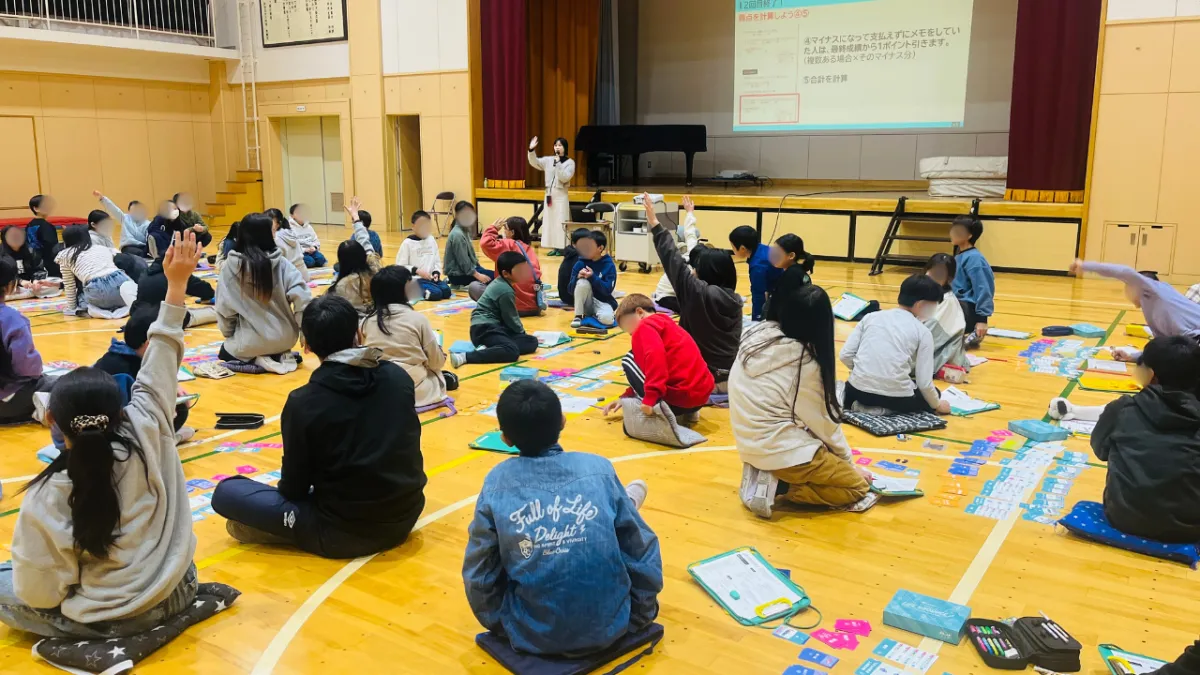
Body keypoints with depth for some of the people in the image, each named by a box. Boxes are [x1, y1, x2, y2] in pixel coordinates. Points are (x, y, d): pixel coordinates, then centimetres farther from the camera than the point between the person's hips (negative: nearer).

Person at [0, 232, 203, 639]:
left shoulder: (45, 500, -23)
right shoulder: (146, 433, -21)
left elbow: (39, 595, -17)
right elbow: (158, 371, -11)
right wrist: (176, 285, -9)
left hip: (101, 622, -4)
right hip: (173, 595, 4)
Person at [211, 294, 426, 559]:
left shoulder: (303, 402, -15)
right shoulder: (399, 377, -4)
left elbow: (294, 488, -5)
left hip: (345, 534, -4)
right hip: (405, 516, 5)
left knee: (226, 491, 5)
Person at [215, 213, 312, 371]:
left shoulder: (230, 270, -11)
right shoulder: (282, 265, -11)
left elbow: (224, 310, -6)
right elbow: (302, 299, -18)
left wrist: (230, 336, 11)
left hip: (249, 343, -2)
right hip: (284, 338, 2)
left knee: (226, 352, 33)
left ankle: (257, 360, 3)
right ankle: (280, 356, 5)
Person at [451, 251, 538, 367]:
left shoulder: (499, 283, 18)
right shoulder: (506, 291, -12)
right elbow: (511, 319, -6)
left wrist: (521, 332, 22)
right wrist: (522, 333, 10)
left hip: (491, 326, 10)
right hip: (485, 329, -10)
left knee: (532, 342, -1)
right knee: (511, 351, -34)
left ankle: (487, 348, -14)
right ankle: (464, 357, -34)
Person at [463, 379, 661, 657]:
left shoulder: (497, 484, -9)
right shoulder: (598, 468, -8)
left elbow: (479, 577, -2)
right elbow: (642, 552, 0)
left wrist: (499, 624, 16)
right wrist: (641, 614, 14)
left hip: (531, 635, 0)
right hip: (608, 625, 0)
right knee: (633, 494, 16)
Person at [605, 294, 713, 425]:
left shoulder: (646, 326, -3)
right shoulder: (663, 323, 27)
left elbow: (655, 358, -24)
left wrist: (650, 398, -27)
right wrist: (626, 397, 31)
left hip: (682, 395, -10)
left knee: (629, 361, 5)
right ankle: (687, 411, 16)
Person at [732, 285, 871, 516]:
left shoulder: (758, 334, -3)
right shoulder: (803, 363, -20)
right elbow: (822, 423, -7)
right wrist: (849, 462, 9)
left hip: (750, 442, 8)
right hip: (780, 450, -7)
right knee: (858, 485, 8)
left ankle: (762, 473, 7)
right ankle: (777, 486, -7)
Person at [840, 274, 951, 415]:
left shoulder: (870, 317, 9)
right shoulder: (922, 332, 0)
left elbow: (845, 355, 5)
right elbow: (924, 383, -2)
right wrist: (937, 405, 17)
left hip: (859, 389, 4)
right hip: (896, 397, -4)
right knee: (932, 396, 27)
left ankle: (865, 404, 7)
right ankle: (886, 408, 2)